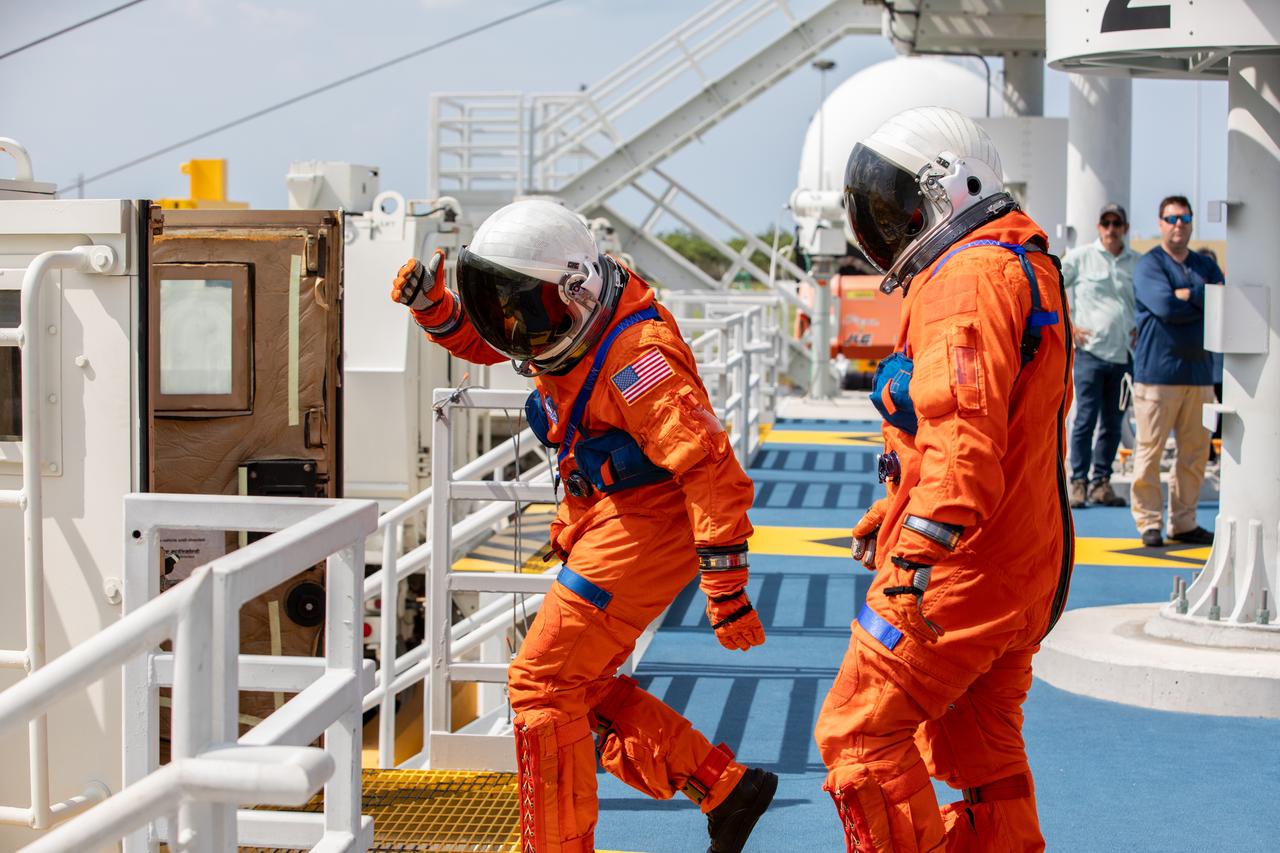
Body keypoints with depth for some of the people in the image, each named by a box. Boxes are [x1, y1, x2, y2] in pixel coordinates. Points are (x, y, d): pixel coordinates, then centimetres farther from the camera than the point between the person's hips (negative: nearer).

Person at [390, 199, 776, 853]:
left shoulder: (634, 356, -28)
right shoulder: (572, 312, -1)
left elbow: (710, 468, -29)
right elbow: (474, 338, 18)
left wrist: (727, 591, -29)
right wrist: (431, 302, -4)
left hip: (644, 526, -10)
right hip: (599, 517, 10)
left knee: (542, 682, -8)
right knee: (582, 685, 13)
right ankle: (726, 789, 18)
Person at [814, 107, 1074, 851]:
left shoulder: (970, 275, -16)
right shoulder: (1022, 270, 19)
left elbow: (964, 432, -28)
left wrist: (922, 551, -32)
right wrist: (889, 514, 30)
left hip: (962, 571, -10)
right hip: (1018, 574, 10)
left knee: (859, 733, -3)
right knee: (984, 754, 15)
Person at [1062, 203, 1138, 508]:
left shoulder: (1138, 263, 9)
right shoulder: (1080, 257, 0)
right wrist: (1069, 326, -1)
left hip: (1124, 354, 4)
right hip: (1091, 350, -3)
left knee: (1113, 423, 7)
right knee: (1086, 419, -5)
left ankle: (1101, 482, 15)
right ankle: (1078, 482, 2)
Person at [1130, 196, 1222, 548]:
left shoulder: (1205, 266, 18)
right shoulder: (1148, 264, 0)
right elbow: (1165, 307, -16)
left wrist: (1188, 295, -9)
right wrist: (1207, 299, -5)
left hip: (1198, 372, 5)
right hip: (1157, 372, -5)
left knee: (1196, 452, 6)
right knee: (1149, 451, -4)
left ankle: (1183, 522, 13)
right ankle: (1148, 522, 3)